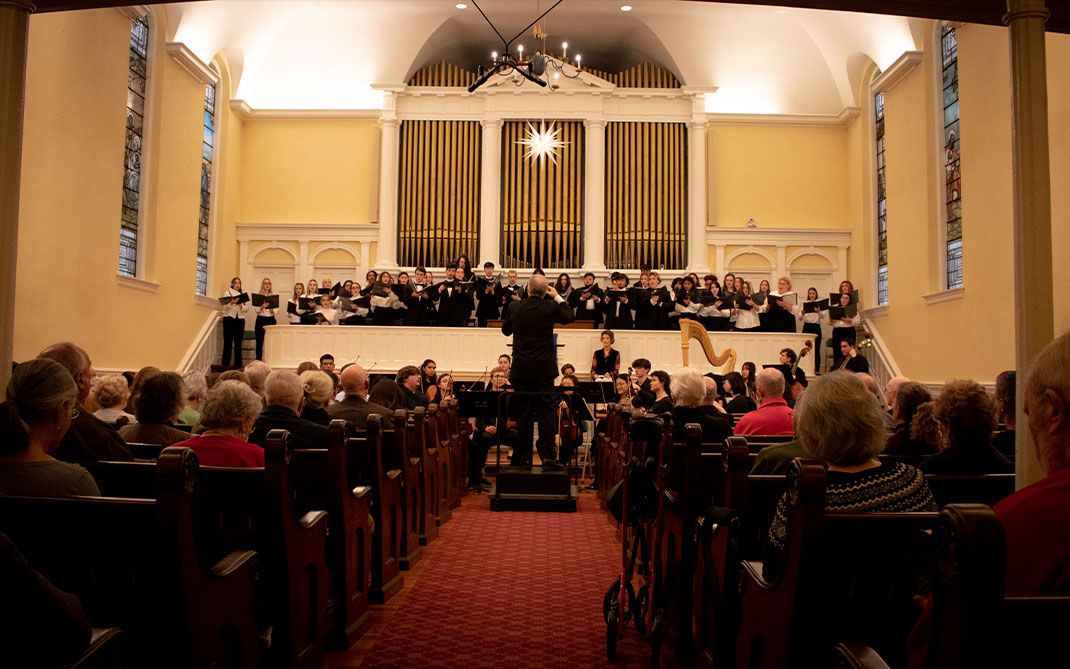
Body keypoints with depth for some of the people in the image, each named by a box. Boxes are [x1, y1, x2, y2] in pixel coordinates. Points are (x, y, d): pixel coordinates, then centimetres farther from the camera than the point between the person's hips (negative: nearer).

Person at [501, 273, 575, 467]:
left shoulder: (514, 307, -4)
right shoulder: (550, 307, -8)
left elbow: (505, 330, 13)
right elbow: (570, 317, 12)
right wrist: (557, 297, 17)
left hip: (521, 368, 1)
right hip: (544, 368, -1)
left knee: (523, 413, 7)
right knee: (545, 411, 3)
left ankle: (523, 457, 12)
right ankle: (547, 456, 3)